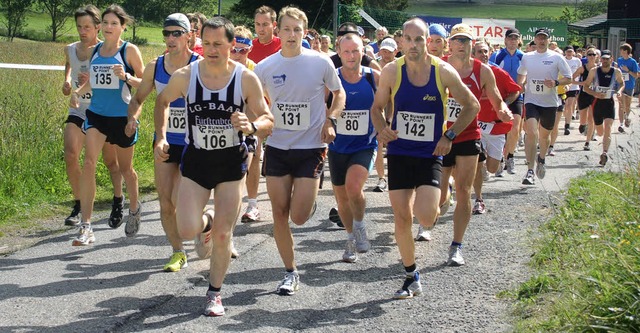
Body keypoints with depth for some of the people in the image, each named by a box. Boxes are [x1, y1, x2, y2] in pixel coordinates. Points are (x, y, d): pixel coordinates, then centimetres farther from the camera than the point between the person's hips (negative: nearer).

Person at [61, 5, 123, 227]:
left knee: (110, 161, 8)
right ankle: (79, 206, -4)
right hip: (78, 111, 4)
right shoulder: (70, 50, 4)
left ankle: (118, 201, 31)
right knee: (70, 155, -15)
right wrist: (67, 81, 10)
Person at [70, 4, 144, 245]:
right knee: (89, 163, -15)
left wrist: (126, 76, -23)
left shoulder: (129, 51, -6)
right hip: (96, 114, 3)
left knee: (125, 168, 14)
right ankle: (86, 227, -16)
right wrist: (78, 92, 0)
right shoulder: (94, 50, 7)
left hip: (122, 116, -3)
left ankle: (134, 209, 43)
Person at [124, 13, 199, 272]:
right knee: (165, 204, 3)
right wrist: (133, 117, -6)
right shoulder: (155, 66, 2)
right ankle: (178, 253, 20)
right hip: (164, 141, 4)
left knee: (179, 201, -14)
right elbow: (138, 98, 14)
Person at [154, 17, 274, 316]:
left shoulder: (246, 78, -13)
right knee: (187, 231, -10)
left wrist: (251, 126, -30)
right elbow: (162, 101, 11)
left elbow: (268, 121, -7)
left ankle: (215, 293, 22)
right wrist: (161, 137, 0)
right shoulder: (184, 76, -10)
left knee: (223, 234, 1)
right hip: (195, 159, 1)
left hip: (232, 160, -1)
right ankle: (205, 222, 28)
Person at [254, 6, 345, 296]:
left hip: (311, 148, -2)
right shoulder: (265, 67, -2)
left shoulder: (321, 63, -7)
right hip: (277, 147, 2)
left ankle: (311, 200, 30)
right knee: (279, 214, 2)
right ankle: (290, 273, 18)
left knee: (299, 217, -8)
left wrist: (330, 120, -5)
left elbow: (339, 93, 10)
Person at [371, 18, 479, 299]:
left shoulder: (443, 72, -12)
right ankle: (411, 277, 20)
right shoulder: (391, 71, -8)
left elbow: (472, 106, 0)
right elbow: (377, 107, 6)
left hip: (430, 154, -2)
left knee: (425, 218, -16)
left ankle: (432, 203, 23)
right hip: (399, 152, 2)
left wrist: (449, 136, -8)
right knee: (402, 218, 3)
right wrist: (382, 129, -14)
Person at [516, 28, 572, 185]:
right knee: (531, 133, -19)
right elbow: (521, 74, 24)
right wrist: (519, 85, 5)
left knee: (544, 135, 15)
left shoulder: (556, 58, -2)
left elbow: (569, 78, 1)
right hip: (531, 100, 0)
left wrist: (556, 82, -17)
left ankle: (541, 160, 46)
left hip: (549, 102, 0)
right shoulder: (526, 57, 6)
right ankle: (530, 171, -20)